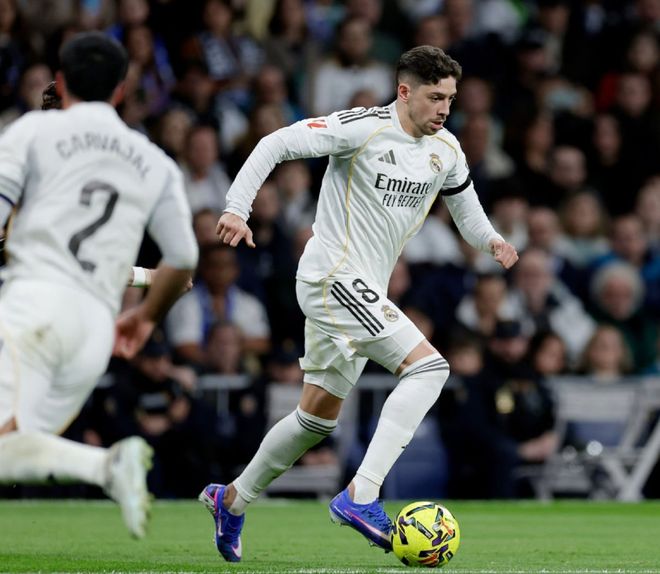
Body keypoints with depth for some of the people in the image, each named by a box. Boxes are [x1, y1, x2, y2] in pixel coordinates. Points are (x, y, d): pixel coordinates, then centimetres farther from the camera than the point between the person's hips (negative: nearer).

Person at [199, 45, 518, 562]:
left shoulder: (447, 151, 9)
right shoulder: (363, 128, -13)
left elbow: (465, 206, 23)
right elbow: (276, 145, -12)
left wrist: (491, 240, 2)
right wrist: (237, 209, -19)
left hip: (362, 293, 9)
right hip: (334, 277, -9)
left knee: (319, 418, 17)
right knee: (428, 366, -22)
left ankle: (232, 500, 34)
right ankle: (361, 497, -25)